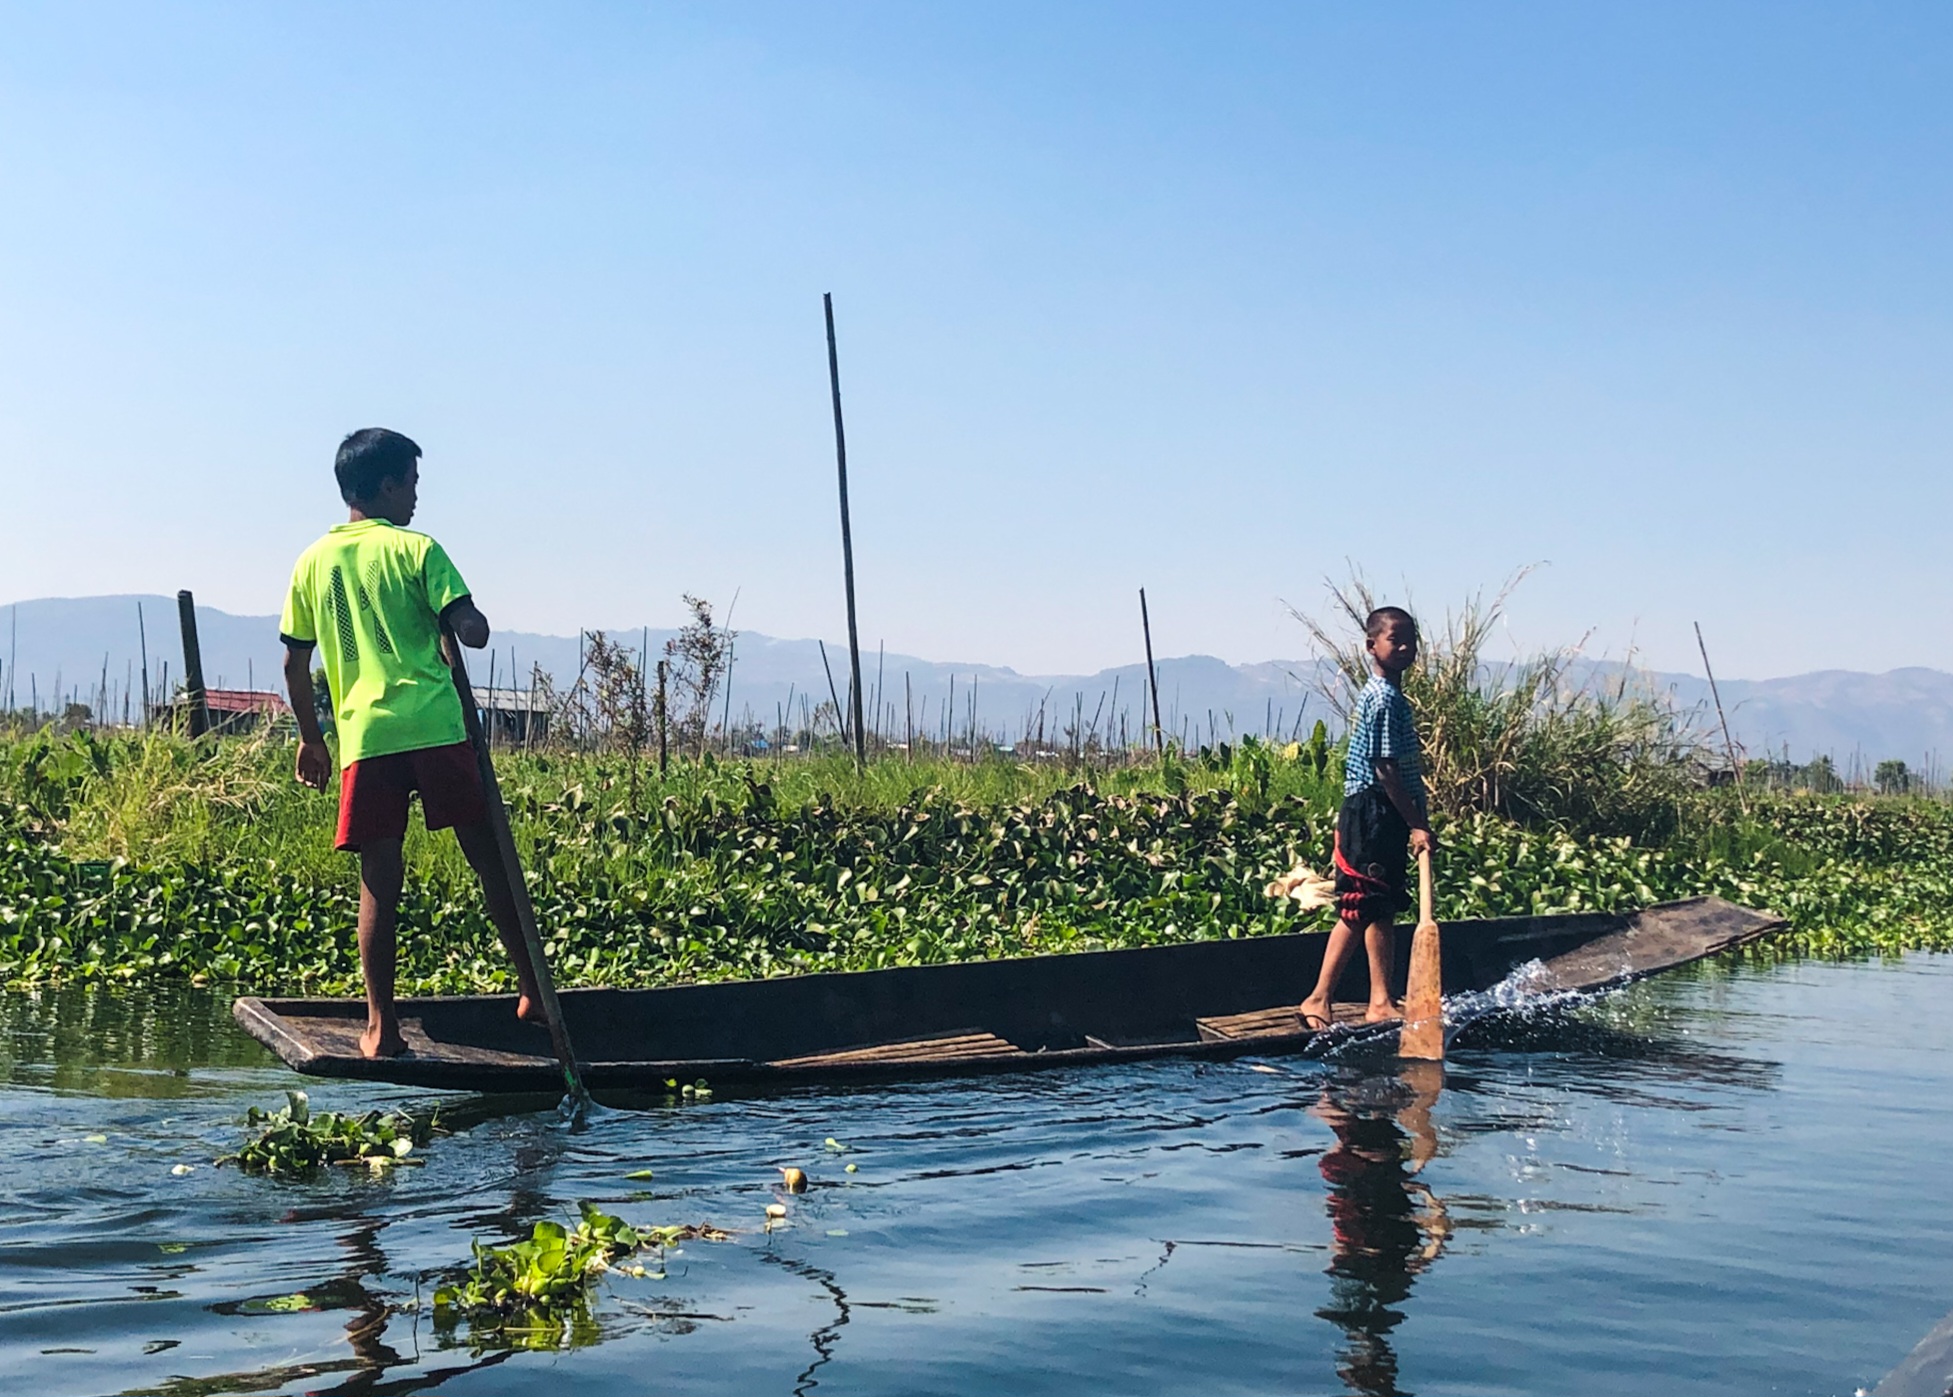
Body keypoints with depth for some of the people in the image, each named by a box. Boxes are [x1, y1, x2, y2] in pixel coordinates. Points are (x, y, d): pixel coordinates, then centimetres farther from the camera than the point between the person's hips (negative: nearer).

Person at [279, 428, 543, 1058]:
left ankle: (381, 1025, 6)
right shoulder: (416, 550, 1)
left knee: (379, 882, 6)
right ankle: (532, 987, 10)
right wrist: (469, 621, 15)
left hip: (364, 738, 3)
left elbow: (294, 664, 14)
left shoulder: (312, 563, 12)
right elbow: (472, 631, -8)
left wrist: (311, 737, 24)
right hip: (435, 729, -3)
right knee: (489, 859, 7)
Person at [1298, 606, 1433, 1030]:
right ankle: (1319, 999, 0)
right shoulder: (1385, 699, -16)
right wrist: (1416, 823, -19)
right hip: (1372, 815, -10)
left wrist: (1413, 820, 20)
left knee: (1382, 910, 11)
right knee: (1358, 911, -6)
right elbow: (1385, 769, -20)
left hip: (1386, 819, 10)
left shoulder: (1384, 694, 15)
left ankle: (1381, 1003, 16)